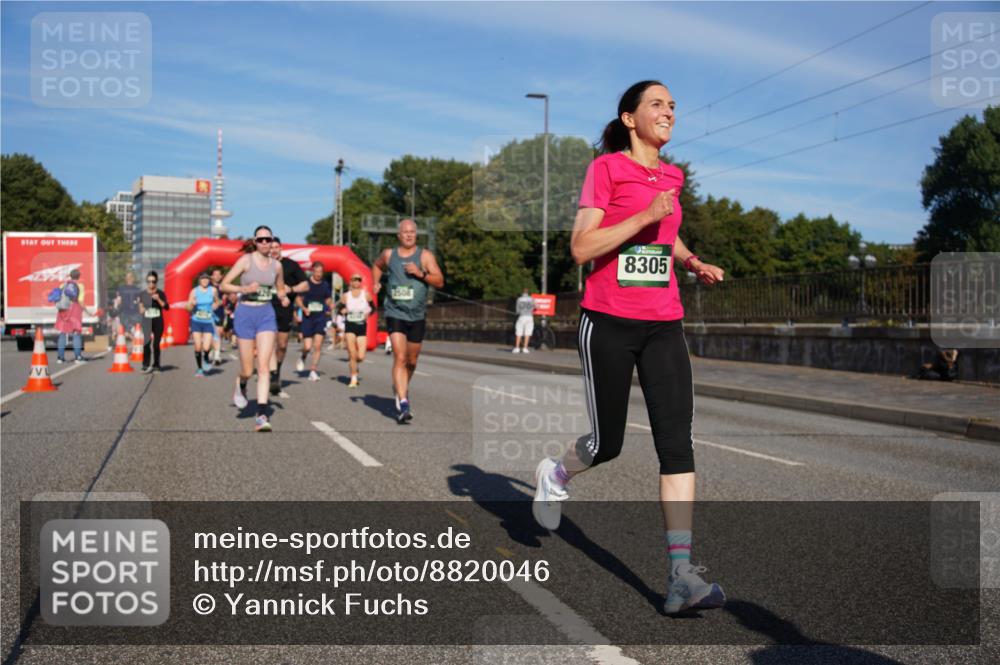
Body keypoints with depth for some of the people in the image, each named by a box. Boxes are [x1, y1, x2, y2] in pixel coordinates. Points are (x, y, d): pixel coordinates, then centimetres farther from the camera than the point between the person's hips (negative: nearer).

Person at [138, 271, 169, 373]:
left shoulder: (160, 294, 1)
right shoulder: (142, 294, 7)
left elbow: (166, 307, -6)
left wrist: (158, 299, -18)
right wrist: (141, 309, 1)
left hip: (158, 321, -1)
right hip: (147, 322, 1)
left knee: (156, 344, 2)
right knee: (146, 343, -15)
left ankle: (155, 365, 13)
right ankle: (146, 365, -12)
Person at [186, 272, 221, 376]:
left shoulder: (213, 290, 0)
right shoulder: (194, 291, -2)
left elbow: (217, 302, 20)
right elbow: (189, 308, -3)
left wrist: (215, 306, 2)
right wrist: (192, 304, -22)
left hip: (208, 322, 0)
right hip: (196, 322, 0)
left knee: (206, 347, -12)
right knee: (198, 347, -1)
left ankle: (206, 358, 23)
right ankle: (199, 369, 17)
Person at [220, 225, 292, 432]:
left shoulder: (276, 265, 6)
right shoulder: (246, 260, -5)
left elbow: (280, 288, 22)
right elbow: (224, 285, -5)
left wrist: (284, 298, 0)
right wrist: (244, 289, -21)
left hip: (267, 314, 2)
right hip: (246, 313, -2)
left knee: (263, 366, -10)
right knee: (247, 370, 3)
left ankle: (261, 415, -12)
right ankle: (241, 386, 41)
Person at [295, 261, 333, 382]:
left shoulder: (325, 285, 7)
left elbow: (328, 299, 17)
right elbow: (299, 299, 3)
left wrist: (330, 305, -6)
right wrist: (304, 308, -15)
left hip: (321, 317, 2)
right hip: (308, 317, -2)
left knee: (318, 345, -7)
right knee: (307, 346, -5)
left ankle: (313, 371, 1)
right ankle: (302, 358, 30)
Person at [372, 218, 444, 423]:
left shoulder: (425, 256, -1)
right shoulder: (388, 255, 6)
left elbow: (440, 282, -7)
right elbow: (377, 266, 29)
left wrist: (421, 273, -21)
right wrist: (376, 283, 12)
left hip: (417, 316, 1)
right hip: (395, 313, -1)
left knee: (411, 361, 13)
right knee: (399, 358, -16)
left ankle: (402, 388, 42)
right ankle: (403, 404, -21)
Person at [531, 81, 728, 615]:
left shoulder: (671, 176, 14)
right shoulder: (606, 168, -4)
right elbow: (581, 248, -14)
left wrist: (692, 262, 13)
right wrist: (645, 217, -21)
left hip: (663, 325, 5)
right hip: (608, 323, -5)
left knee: (677, 439, -8)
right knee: (607, 443, 4)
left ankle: (681, 575, -8)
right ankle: (555, 474, 40)